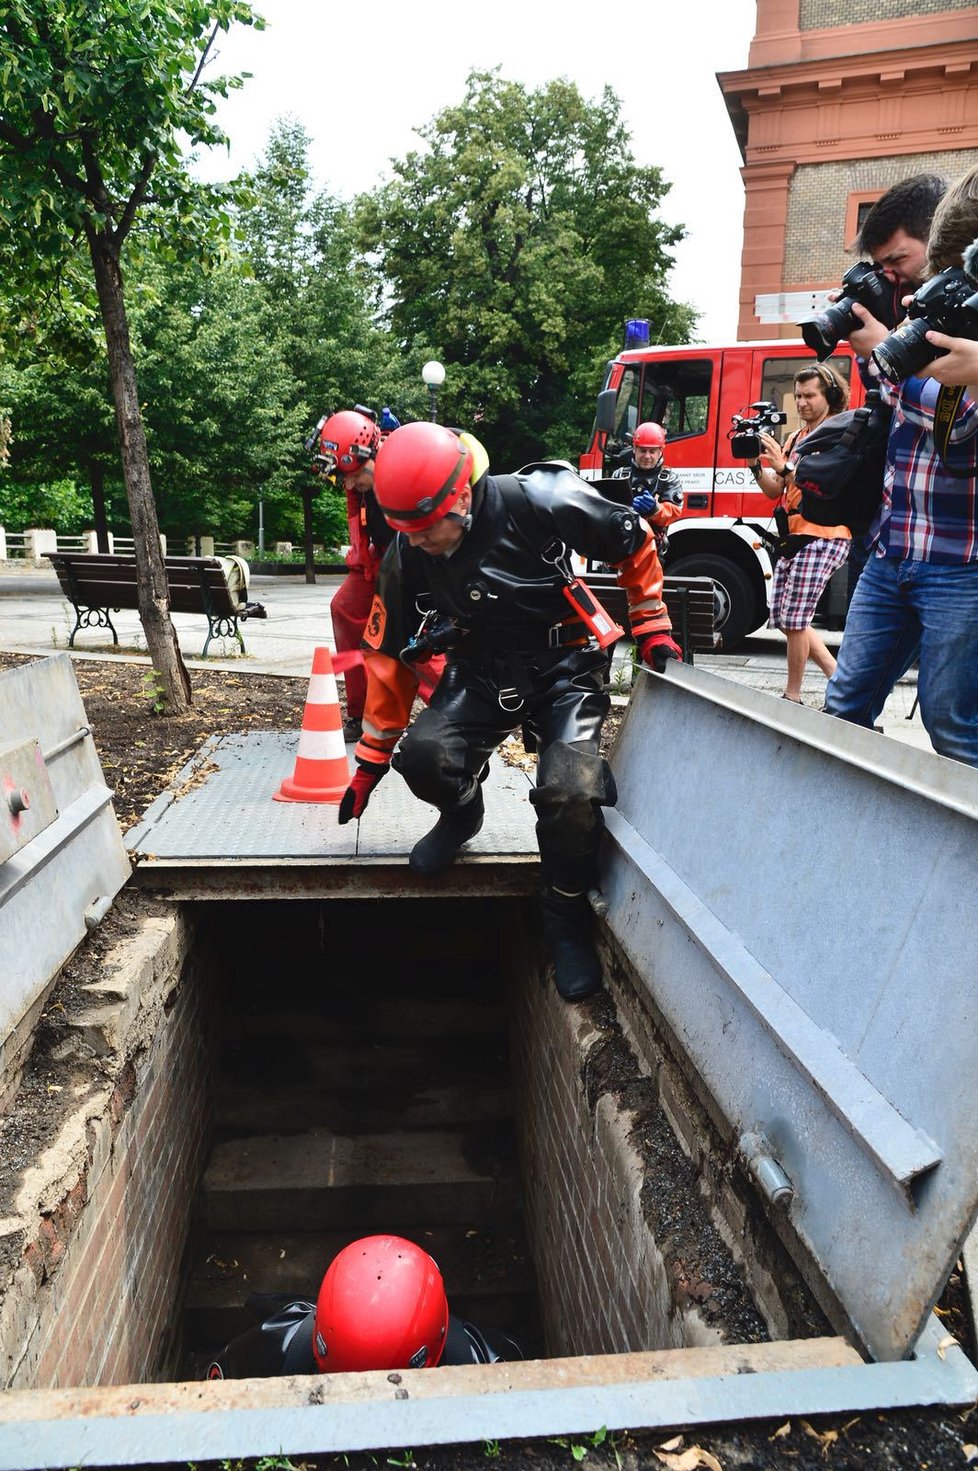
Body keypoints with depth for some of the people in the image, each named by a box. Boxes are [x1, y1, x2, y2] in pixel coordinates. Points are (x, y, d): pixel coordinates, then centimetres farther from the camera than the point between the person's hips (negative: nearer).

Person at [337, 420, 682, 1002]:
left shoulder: (538, 502, -23)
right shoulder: (405, 559, -9)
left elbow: (634, 542, -6)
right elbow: (392, 658, 1)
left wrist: (654, 628, -2)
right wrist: (370, 762, 4)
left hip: (567, 665, -3)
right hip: (482, 671, 3)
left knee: (571, 791, -26)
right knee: (423, 755, -25)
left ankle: (568, 921, 3)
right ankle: (462, 814, 13)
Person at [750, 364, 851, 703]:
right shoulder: (796, 437, 18)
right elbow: (775, 491, 15)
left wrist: (784, 465, -24)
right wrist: (756, 464, -1)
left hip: (823, 535, -9)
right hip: (794, 535, 9)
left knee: (794, 618, -9)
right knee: (783, 617, 10)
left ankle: (792, 697, 2)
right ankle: (838, 677, 19)